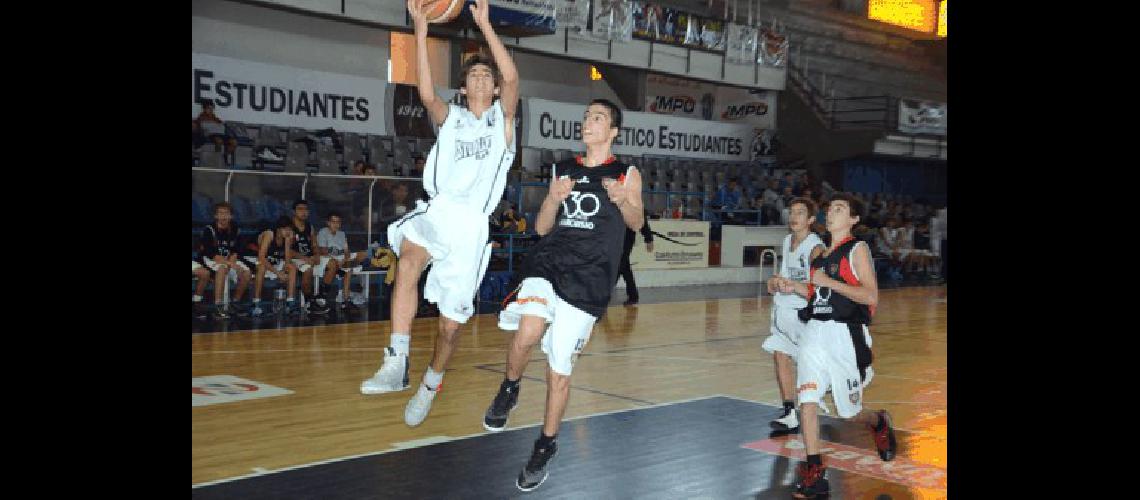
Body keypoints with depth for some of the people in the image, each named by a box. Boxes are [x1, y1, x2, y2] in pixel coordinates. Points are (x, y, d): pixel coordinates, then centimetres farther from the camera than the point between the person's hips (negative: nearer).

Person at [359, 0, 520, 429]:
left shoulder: (502, 118, 12)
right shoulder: (450, 117, 17)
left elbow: (512, 78, -8)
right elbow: (426, 94, -5)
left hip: (473, 224, -1)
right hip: (437, 209, 1)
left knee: (451, 323, 4)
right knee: (408, 260, -35)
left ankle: (430, 386, 30)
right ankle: (397, 364, -35)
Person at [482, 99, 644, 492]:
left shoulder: (627, 175, 8)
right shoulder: (563, 170, 15)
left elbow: (637, 224, 12)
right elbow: (542, 227, 14)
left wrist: (622, 200, -9)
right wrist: (554, 199, -8)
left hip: (588, 279, -1)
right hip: (547, 263, 2)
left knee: (559, 370, 2)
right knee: (528, 333, -29)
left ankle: (545, 448, 20)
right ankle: (509, 391, 1)